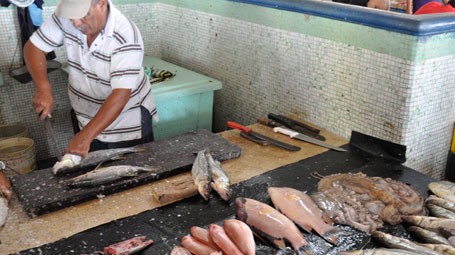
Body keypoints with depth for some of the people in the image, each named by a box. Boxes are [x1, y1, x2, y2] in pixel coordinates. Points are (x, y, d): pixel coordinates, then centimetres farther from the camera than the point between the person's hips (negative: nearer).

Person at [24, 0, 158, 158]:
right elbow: (34, 47, -4)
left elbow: (120, 95, -33)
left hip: (129, 125, -4)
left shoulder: (126, 38, -29)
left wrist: (86, 136, -39)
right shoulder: (67, 17, -13)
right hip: (88, 121, 5)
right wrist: (43, 88, -21)